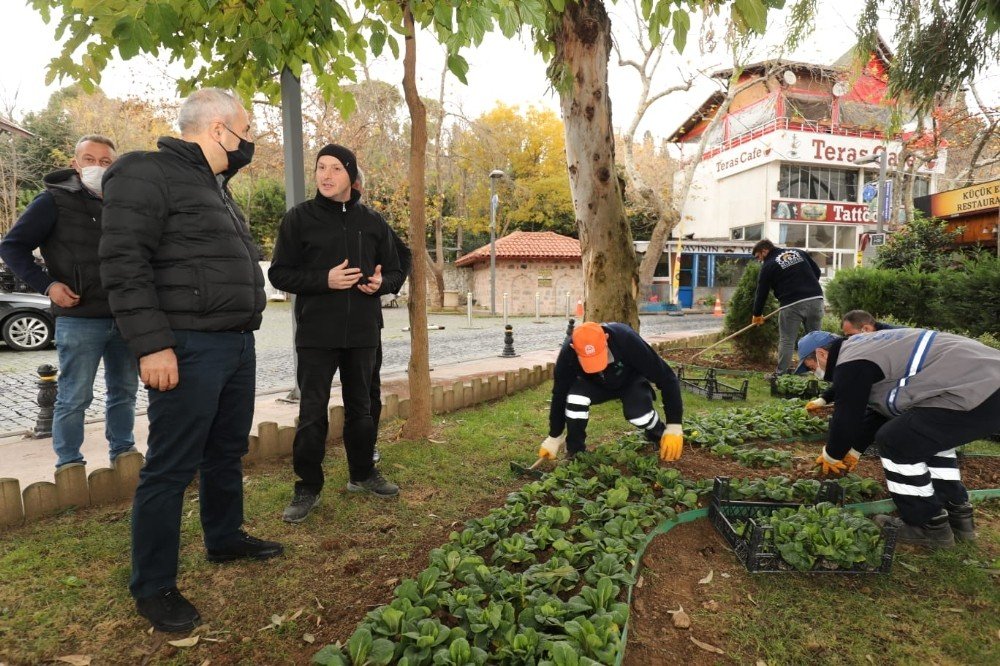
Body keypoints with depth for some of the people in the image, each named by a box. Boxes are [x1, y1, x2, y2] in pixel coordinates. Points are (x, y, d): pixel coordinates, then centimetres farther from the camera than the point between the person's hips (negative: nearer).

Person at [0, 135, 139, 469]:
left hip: (124, 317, 5)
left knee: (124, 391, 13)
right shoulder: (54, 201, -3)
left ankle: (123, 454, 26)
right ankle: (69, 465, 14)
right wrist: (47, 285, -13)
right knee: (74, 398, 1)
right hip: (80, 319, -5)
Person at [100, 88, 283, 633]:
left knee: (227, 453, 19)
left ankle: (226, 539, 36)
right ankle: (152, 587, 14)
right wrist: (153, 345, -22)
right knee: (171, 468, 0)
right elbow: (122, 264, -17)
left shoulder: (214, 185, 20)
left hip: (238, 345, 9)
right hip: (189, 348, -9)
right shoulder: (146, 173, -8)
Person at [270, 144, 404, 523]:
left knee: (360, 407, 15)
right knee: (312, 413, 1)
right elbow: (279, 274, -2)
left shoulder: (373, 222, 8)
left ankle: (363, 474, 31)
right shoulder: (299, 218, 0)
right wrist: (324, 280, -18)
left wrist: (380, 282, -10)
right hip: (316, 334, -3)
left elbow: (395, 271, 13)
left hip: (362, 333, 3)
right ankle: (308, 488, 15)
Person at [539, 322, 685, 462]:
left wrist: (674, 427, -31)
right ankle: (575, 451, -7)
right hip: (594, 384, 1)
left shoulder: (627, 340, -40)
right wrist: (554, 437, -8)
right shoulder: (568, 353, -33)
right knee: (574, 397, -31)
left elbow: (666, 378, -31)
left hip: (631, 380, -1)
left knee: (637, 412, -31)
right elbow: (560, 394, -18)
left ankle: (660, 436, 4)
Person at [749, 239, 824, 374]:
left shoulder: (768, 266, 2)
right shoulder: (799, 252, 17)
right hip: (816, 299, 5)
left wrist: (757, 314, 17)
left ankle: (781, 374, 4)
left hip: (792, 304, -5)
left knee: (786, 341, 2)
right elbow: (817, 272, 19)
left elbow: (761, 292, 7)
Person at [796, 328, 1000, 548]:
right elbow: (878, 409, 32)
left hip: (978, 395, -11)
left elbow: (846, 419, -2)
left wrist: (831, 456, 18)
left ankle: (930, 527, 11)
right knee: (930, 435, 28)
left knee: (895, 442, -2)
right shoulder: (864, 348, 23)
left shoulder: (851, 365, -9)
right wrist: (854, 451, 38)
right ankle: (958, 515, 32)